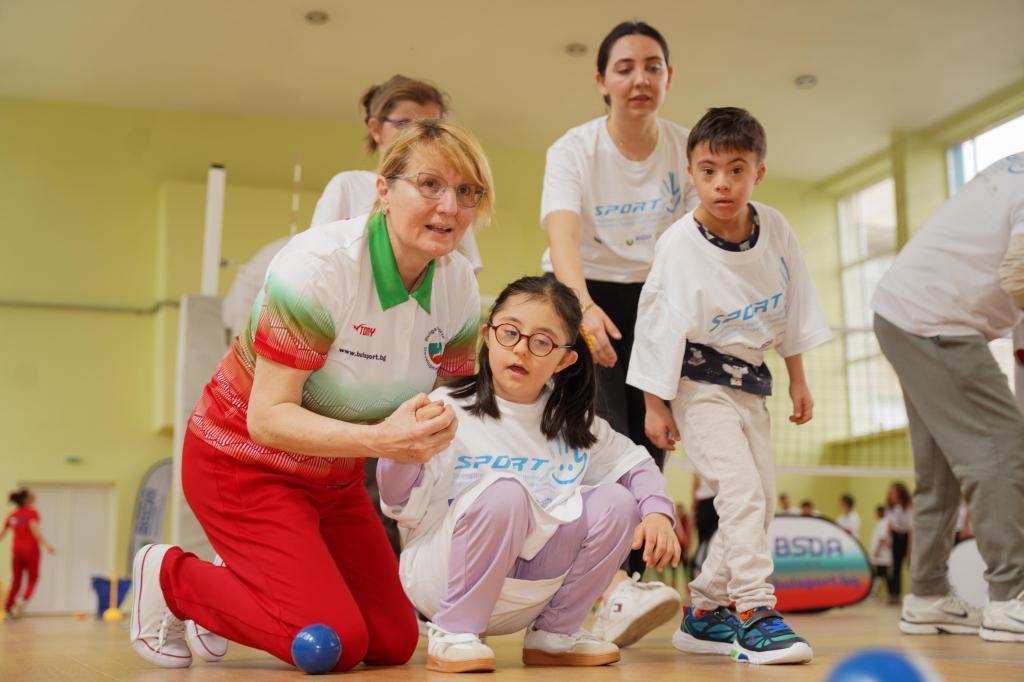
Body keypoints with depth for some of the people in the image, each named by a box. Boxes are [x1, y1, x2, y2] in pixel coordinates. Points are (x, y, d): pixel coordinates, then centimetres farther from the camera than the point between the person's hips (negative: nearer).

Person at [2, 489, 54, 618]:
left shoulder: (12, 515, 10)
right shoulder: (32, 513, -6)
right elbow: (34, 530, -20)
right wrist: (46, 545, -24)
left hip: (16, 549, 5)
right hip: (30, 549, -5)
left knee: (16, 580, 13)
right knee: (33, 579, 7)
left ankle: (8, 609, 9)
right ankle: (24, 599, -19)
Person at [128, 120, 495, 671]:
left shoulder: (459, 285, -8)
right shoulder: (318, 264, -27)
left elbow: (454, 410, 3)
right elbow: (268, 418, -29)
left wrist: (437, 431, -19)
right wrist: (379, 439, -41)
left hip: (334, 475, 7)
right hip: (246, 461, -7)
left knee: (394, 643, 7)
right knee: (335, 644, -16)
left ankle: (238, 587, 26)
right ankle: (171, 577, 6)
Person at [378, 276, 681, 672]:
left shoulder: (572, 423, 4)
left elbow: (634, 462, 12)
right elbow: (400, 505, -14)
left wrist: (657, 512, -7)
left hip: (526, 592, 6)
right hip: (442, 576, -5)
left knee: (616, 503, -9)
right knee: (504, 490, -32)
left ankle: (554, 634, 7)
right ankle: (452, 635, -15)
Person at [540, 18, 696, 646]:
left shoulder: (686, 149, -3)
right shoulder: (574, 149, -12)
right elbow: (562, 235, -30)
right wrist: (584, 305, -49)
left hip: (655, 302, 3)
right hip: (584, 301, -3)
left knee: (647, 443, -2)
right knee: (602, 433, -21)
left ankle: (624, 595, 6)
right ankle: (616, 586, -32)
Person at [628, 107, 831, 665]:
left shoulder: (775, 229, -3)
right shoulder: (679, 244, -18)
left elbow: (791, 309, 9)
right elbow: (660, 325, -13)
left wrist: (797, 380, 12)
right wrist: (654, 405, -11)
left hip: (750, 382, 6)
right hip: (698, 384, -6)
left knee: (762, 501, 6)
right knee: (741, 492, -18)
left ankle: (704, 612, 16)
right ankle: (755, 614, -9)